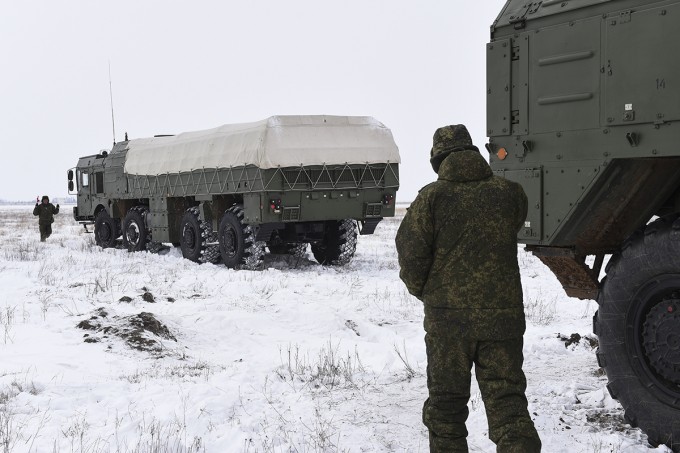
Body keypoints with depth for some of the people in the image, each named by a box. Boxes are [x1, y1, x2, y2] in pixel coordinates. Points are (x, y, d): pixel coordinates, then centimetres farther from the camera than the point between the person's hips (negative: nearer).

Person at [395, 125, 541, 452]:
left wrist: (421, 290, 12)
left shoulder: (432, 197, -7)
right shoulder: (510, 194, 2)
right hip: (504, 315, 2)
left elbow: (410, 254, -6)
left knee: (445, 403, 12)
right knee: (507, 401, 4)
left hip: (448, 316, -2)